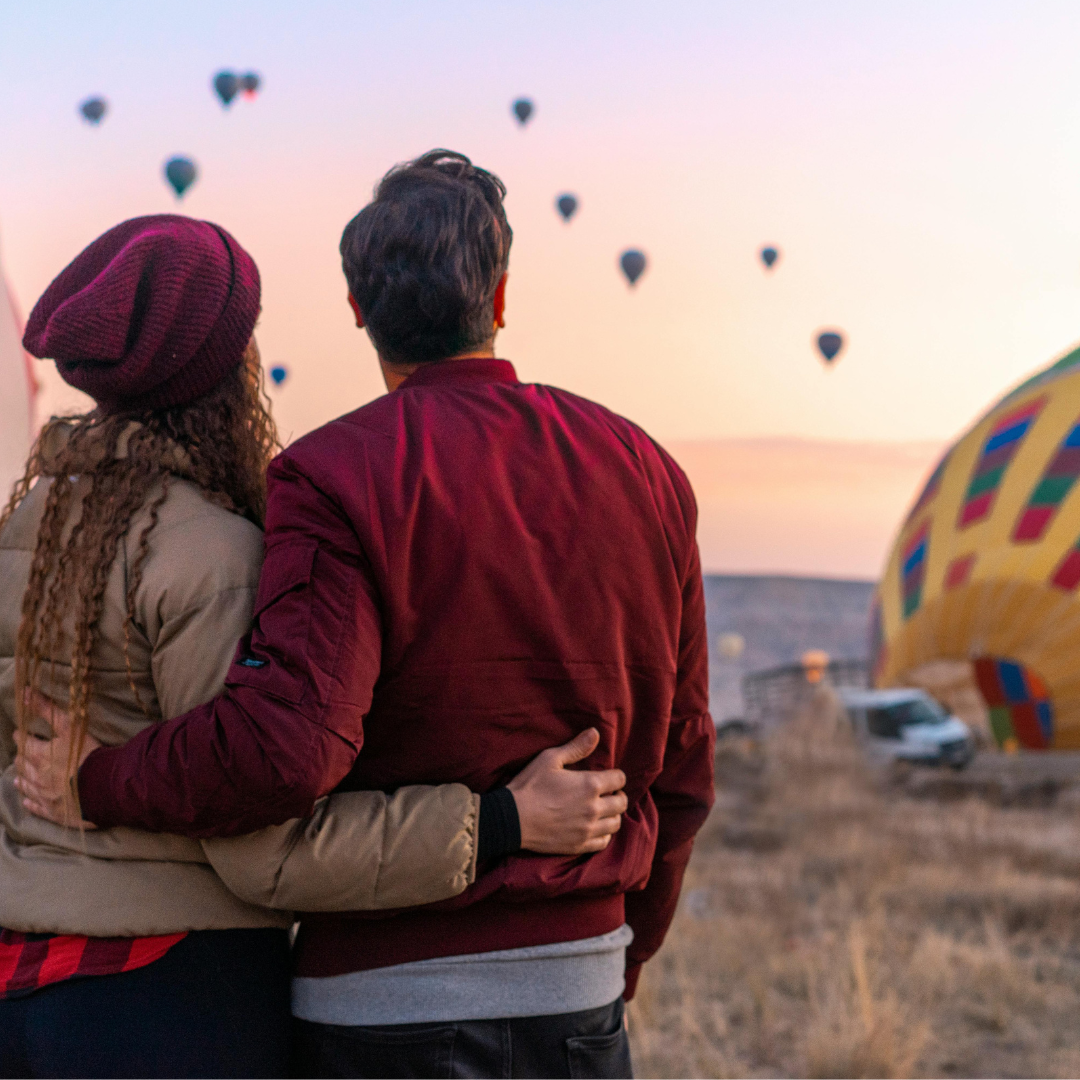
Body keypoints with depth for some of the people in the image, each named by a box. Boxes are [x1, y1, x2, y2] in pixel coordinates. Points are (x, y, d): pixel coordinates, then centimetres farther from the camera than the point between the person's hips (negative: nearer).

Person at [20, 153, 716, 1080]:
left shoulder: (334, 479, -11)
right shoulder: (645, 472, 5)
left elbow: (282, 749, -25)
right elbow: (681, 760, 10)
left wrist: (89, 780, -8)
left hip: (389, 998, -4)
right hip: (579, 993, 5)